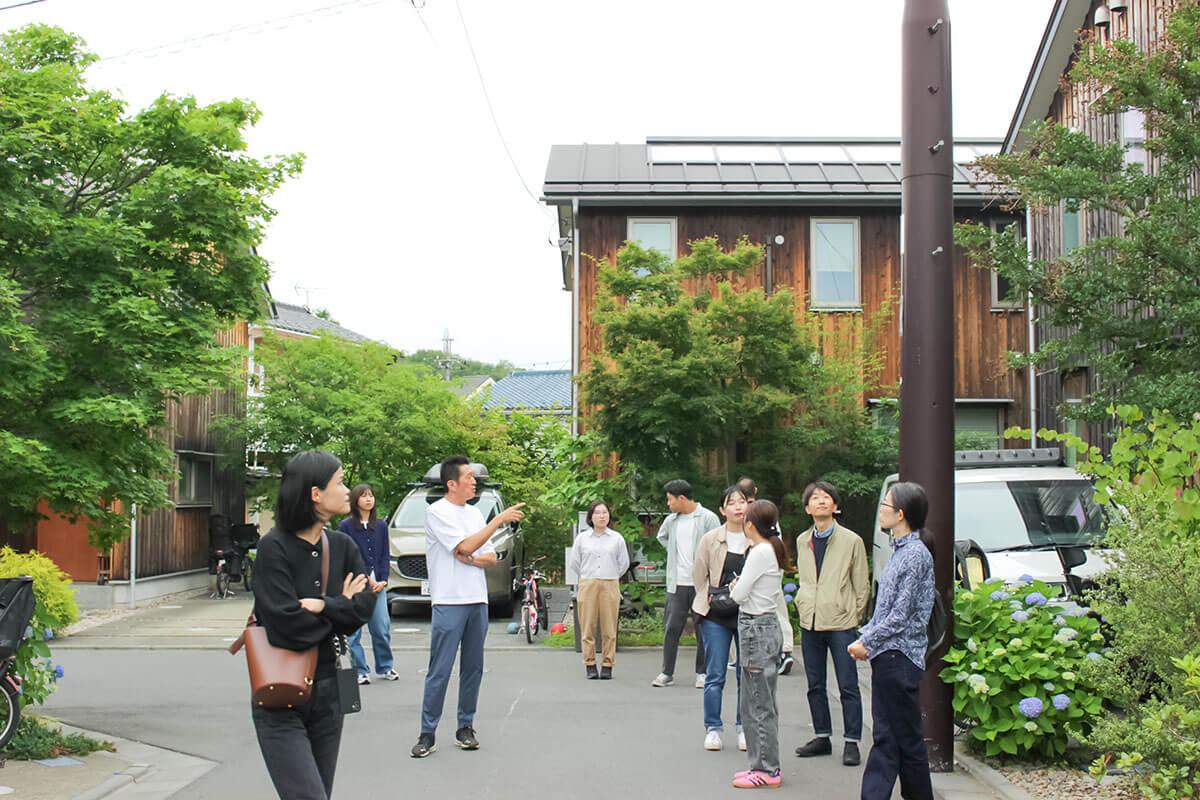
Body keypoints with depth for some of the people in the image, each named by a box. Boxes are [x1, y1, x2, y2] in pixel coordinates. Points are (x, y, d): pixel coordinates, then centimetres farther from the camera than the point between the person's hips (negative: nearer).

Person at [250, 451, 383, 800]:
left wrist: (321, 606, -20)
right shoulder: (275, 547, -13)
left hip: (327, 692, 6)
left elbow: (364, 606, -5)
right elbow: (286, 627, -20)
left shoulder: (342, 545, 5)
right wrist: (341, 604, -7)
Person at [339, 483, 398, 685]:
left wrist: (383, 580, 0)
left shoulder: (381, 526, 12)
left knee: (382, 628, 2)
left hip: (377, 584, 3)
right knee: (354, 630, -1)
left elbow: (385, 555, 12)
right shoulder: (346, 526, 0)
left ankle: (385, 667, 16)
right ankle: (360, 671, 7)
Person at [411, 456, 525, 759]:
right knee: (440, 671, -6)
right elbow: (466, 546, -16)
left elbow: (491, 557, 14)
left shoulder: (475, 513, 14)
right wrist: (500, 519, -14)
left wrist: (470, 559, -7)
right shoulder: (436, 512, -6)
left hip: (478, 601, 7)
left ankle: (465, 728, 18)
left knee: (473, 669, 9)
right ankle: (428, 734, 0)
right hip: (449, 602, -6)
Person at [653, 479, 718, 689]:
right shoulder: (671, 520, 9)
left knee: (704, 630, 4)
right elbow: (661, 536, 31)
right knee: (671, 628, 3)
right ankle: (667, 673, 9)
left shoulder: (708, 518, -8)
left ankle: (702, 673, 14)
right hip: (677, 583, 4)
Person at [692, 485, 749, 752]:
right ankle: (713, 728, 13)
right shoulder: (710, 539, -1)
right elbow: (699, 577, 6)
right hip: (716, 615, 0)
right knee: (715, 675, 3)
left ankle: (744, 728, 19)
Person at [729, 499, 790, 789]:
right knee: (755, 703, 14)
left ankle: (767, 770, 2)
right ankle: (762, 765, 20)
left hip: (756, 628, -10)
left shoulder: (760, 553, -16)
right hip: (766, 625, 10)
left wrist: (735, 586, 3)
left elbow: (738, 594, -15)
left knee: (760, 704, -3)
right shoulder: (773, 550, 12)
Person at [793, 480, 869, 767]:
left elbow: (862, 586, 1)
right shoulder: (802, 541, 9)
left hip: (841, 623, -5)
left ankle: (852, 743, 6)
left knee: (848, 686, -1)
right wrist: (803, 605, 11)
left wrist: (854, 617, 0)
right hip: (810, 623, 5)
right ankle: (822, 737, 23)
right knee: (815, 685, 12)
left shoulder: (851, 541, -4)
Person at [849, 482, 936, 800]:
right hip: (886, 655, 9)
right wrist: (864, 636, 8)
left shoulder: (916, 554, -14)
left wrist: (868, 642, -11)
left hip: (900, 656, -9)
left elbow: (901, 615, -17)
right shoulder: (900, 551, 14)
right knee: (885, 737, 10)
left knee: (906, 737, -1)